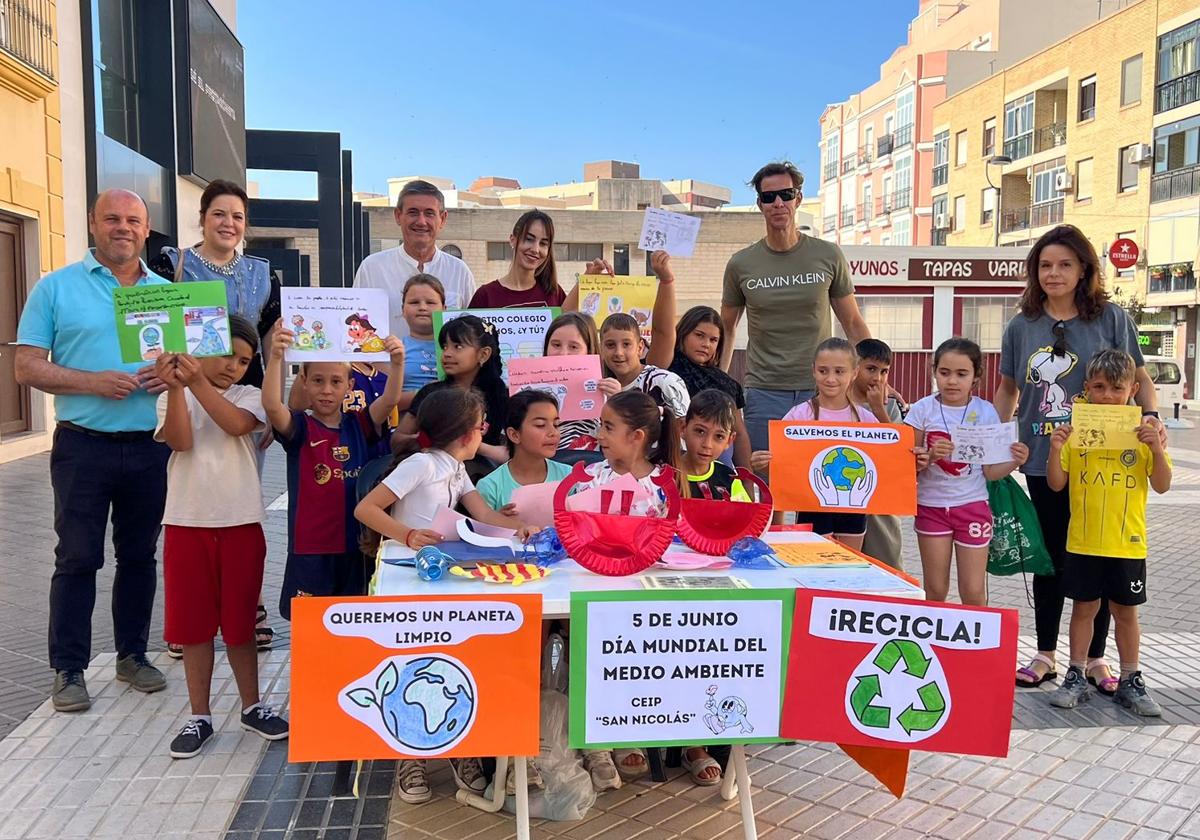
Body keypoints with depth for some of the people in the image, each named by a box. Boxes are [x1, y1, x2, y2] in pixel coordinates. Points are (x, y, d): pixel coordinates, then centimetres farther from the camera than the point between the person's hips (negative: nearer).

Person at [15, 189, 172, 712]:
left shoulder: (166, 292, 10)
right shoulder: (57, 287, 1)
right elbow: (26, 368, -4)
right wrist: (94, 382, -18)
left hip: (150, 447, 3)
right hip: (84, 446, -3)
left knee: (139, 555, 12)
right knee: (77, 559, 3)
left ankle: (132, 654, 25)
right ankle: (69, 669, 14)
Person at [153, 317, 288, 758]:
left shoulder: (248, 396, 4)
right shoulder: (173, 399, 5)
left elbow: (237, 424, -18)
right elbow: (181, 441, -14)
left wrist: (198, 381, -25)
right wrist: (176, 387, -22)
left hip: (241, 524, 0)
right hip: (187, 524, 1)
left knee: (240, 621, 9)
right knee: (193, 622, 8)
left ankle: (252, 706, 25)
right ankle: (200, 716, 21)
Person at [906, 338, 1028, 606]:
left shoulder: (985, 412, -2)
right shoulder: (923, 410, -4)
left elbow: (990, 471, -2)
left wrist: (1014, 461, -20)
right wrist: (930, 456, -22)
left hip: (972, 505, 0)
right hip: (931, 505, 0)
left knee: (973, 593, 3)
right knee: (935, 591, 8)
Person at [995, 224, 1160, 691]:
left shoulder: (1111, 318, -3)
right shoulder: (1021, 326, 4)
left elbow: (1139, 377, 3)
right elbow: (1007, 390, 11)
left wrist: (1150, 416, -15)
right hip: (1042, 461, 2)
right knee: (1049, 556, 12)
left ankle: (1095, 659, 23)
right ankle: (1045, 656, 24)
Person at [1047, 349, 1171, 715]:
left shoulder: (1142, 434, -1)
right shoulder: (1075, 431, -1)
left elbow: (1162, 485, -4)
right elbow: (1056, 484, -2)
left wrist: (1157, 448, -18)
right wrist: (1056, 448, -17)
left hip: (1127, 543, 0)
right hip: (1083, 542, 0)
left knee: (1125, 611, 11)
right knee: (1083, 607, 10)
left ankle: (1130, 682, 25)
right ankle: (1076, 678, 21)